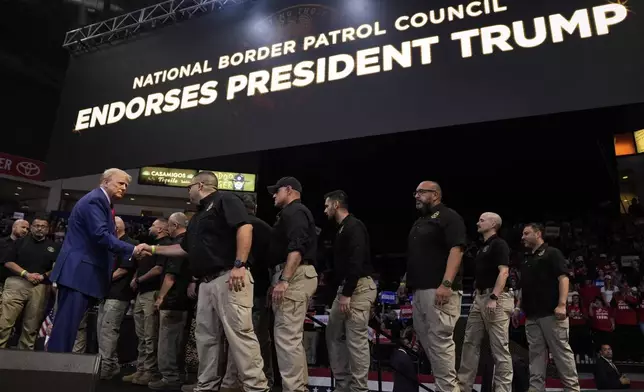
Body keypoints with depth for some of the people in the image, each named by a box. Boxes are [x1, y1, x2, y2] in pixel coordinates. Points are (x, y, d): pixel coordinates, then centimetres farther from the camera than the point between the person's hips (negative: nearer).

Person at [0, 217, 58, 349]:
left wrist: (43, 276, -9)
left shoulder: (54, 247, 15)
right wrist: (26, 274, -8)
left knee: (31, 327, 3)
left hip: (40, 288, 1)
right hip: (16, 284, 0)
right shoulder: (20, 241, 14)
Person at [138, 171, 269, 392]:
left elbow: (245, 228, -18)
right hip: (206, 282, 10)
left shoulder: (225, 201, -3)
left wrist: (239, 265, -25)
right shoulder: (198, 216, 26)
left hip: (229, 277, -10)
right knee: (206, 336, 13)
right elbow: (184, 248, 34)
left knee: (239, 332, -11)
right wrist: (154, 249, 35)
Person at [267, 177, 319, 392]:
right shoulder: (293, 213, 25)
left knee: (286, 336, -11)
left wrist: (283, 280, -26)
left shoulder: (294, 211, -7)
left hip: (294, 276, -11)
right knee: (293, 336, 14)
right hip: (296, 276, 11)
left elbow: (296, 248, -21)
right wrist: (279, 279, 25)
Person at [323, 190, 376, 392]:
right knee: (334, 334, 14)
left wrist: (347, 294, -23)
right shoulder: (342, 229, 19)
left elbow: (357, 262, -21)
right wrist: (342, 292, 21)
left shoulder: (354, 226, -12)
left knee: (356, 340, -6)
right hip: (346, 288, 11)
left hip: (359, 288, -11)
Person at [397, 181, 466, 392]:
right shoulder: (419, 221, 22)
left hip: (439, 290, -9)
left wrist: (446, 284, -24)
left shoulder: (448, 216, -4)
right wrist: (406, 280, 20)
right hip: (419, 290, 9)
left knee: (440, 341, -8)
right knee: (426, 341, 11)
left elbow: (456, 250, -16)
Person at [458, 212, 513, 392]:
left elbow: (504, 272, -17)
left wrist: (493, 297, -25)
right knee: (470, 343, 9)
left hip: (496, 298, -9)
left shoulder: (499, 244, -6)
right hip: (480, 298, 9)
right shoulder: (483, 247, 21)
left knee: (500, 347, -3)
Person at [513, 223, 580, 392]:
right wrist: (519, 307, 17)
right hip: (531, 315, 7)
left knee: (561, 351, -2)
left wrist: (562, 304, -21)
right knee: (536, 354, 7)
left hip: (551, 313, -7)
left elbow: (563, 278, -11)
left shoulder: (552, 253, -1)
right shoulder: (526, 259, 21)